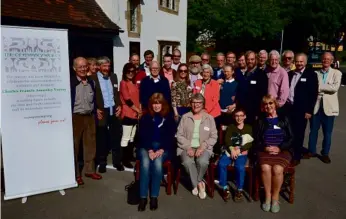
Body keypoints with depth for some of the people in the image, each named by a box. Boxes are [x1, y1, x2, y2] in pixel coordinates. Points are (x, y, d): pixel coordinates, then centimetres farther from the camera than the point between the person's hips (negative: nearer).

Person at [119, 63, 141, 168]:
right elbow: (127, 99, -14)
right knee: (126, 138, -2)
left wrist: (139, 111, 4)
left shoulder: (134, 84, 15)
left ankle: (130, 156, 24)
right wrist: (138, 110, -10)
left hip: (135, 114, 8)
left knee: (132, 137, 14)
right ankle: (125, 159, 4)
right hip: (127, 114, -7)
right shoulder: (123, 83, -8)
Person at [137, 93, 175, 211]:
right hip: (146, 147, 1)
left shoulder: (169, 119, 7)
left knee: (157, 163, -32)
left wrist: (161, 150, -15)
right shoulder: (145, 118, 7)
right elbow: (143, 136, -1)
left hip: (163, 148, 0)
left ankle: (154, 197, -22)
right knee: (145, 163, -31)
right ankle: (143, 197, -24)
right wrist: (149, 150, -16)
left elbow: (170, 137, 1)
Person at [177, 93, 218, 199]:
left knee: (203, 162, -32)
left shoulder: (209, 118, 7)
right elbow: (179, 135, 3)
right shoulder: (185, 117, 8)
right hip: (187, 147, 0)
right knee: (188, 162, -32)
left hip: (203, 148, 0)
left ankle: (195, 184, -3)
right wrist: (188, 147, -13)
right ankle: (199, 184, -8)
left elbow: (213, 137, 3)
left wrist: (202, 147, -13)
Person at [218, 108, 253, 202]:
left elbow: (250, 143, 2)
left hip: (242, 152, -2)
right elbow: (227, 140, 4)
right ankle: (225, 188, -14)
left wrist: (239, 149, -13)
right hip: (230, 151, 2)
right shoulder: (230, 127, 18)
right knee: (221, 164, -27)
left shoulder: (249, 128, 15)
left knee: (240, 167, -32)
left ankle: (239, 190, -13)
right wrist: (232, 149, -16)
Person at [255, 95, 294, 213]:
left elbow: (290, 138, 4)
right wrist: (265, 148, -11)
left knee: (277, 169, -29)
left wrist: (279, 148, -11)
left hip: (282, 150, -1)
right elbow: (257, 140, 9)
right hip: (265, 150, 1)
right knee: (265, 168, -29)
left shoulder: (284, 119, 10)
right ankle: (268, 196, -12)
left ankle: (275, 198, -8)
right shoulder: (261, 121, 15)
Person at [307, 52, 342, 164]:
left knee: (327, 132, 7)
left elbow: (335, 87, -13)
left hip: (329, 106, -1)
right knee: (313, 130, 9)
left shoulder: (337, 73, 3)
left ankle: (325, 153, 21)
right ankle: (311, 151, 24)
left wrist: (319, 86, -14)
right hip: (315, 106, 1)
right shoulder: (316, 73, 8)